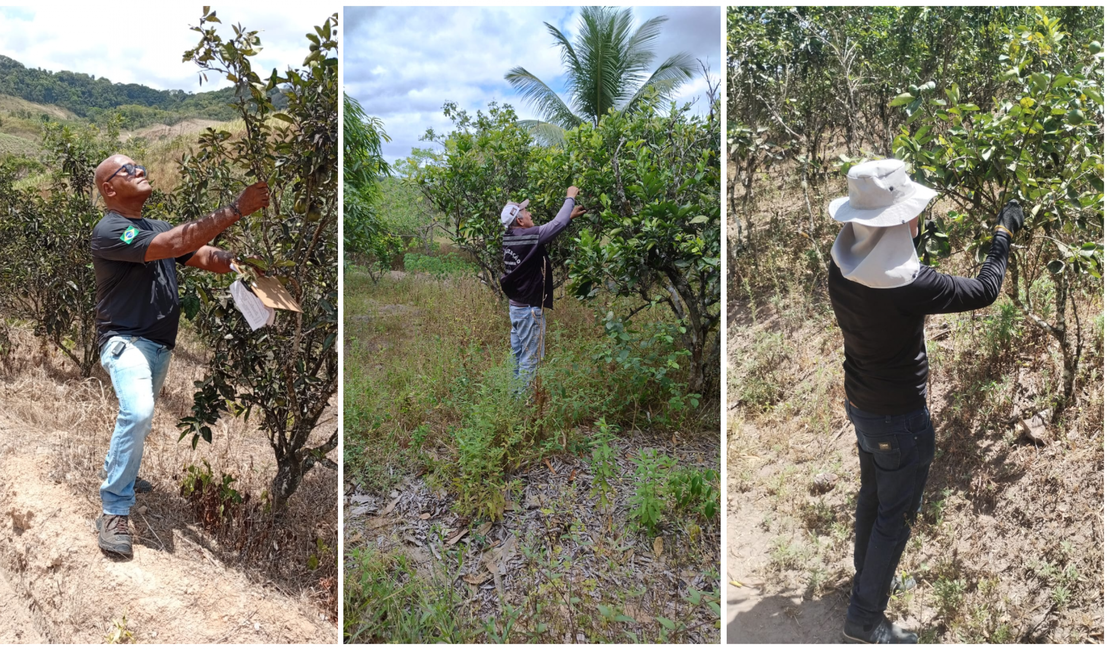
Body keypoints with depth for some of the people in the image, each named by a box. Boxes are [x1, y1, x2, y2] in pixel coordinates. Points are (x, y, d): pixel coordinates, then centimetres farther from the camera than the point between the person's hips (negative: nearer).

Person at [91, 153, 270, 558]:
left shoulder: (157, 228, 12)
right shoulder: (109, 231, -15)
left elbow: (205, 257, 2)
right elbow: (176, 245, -28)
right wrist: (236, 210, -32)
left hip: (161, 345, 8)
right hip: (125, 339, -8)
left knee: (139, 418, 22)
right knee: (137, 412, -30)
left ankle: (113, 467, 51)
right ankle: (114, 510, -19)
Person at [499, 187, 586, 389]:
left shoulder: (509, 238, 6)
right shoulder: (529, 236, -20)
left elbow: (549, 228, 17)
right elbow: (557, 225, -13)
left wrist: (570, 216, 20)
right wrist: (570, 198, 1)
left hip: (516, 305, 9)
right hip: (529, 308, -9)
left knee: (518, 355, 16)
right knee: (530, 358, -1)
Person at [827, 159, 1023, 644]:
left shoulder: (841, 266, -12)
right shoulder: (909, 285, -32)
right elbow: (984, 291, -15)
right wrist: (1004, 232, -2)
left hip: (859, 404, 7)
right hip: (900, 420, -7)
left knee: (872, 494, 27)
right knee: (895, 516, 10)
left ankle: (868, 574, 49)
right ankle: (865, 619, 22)